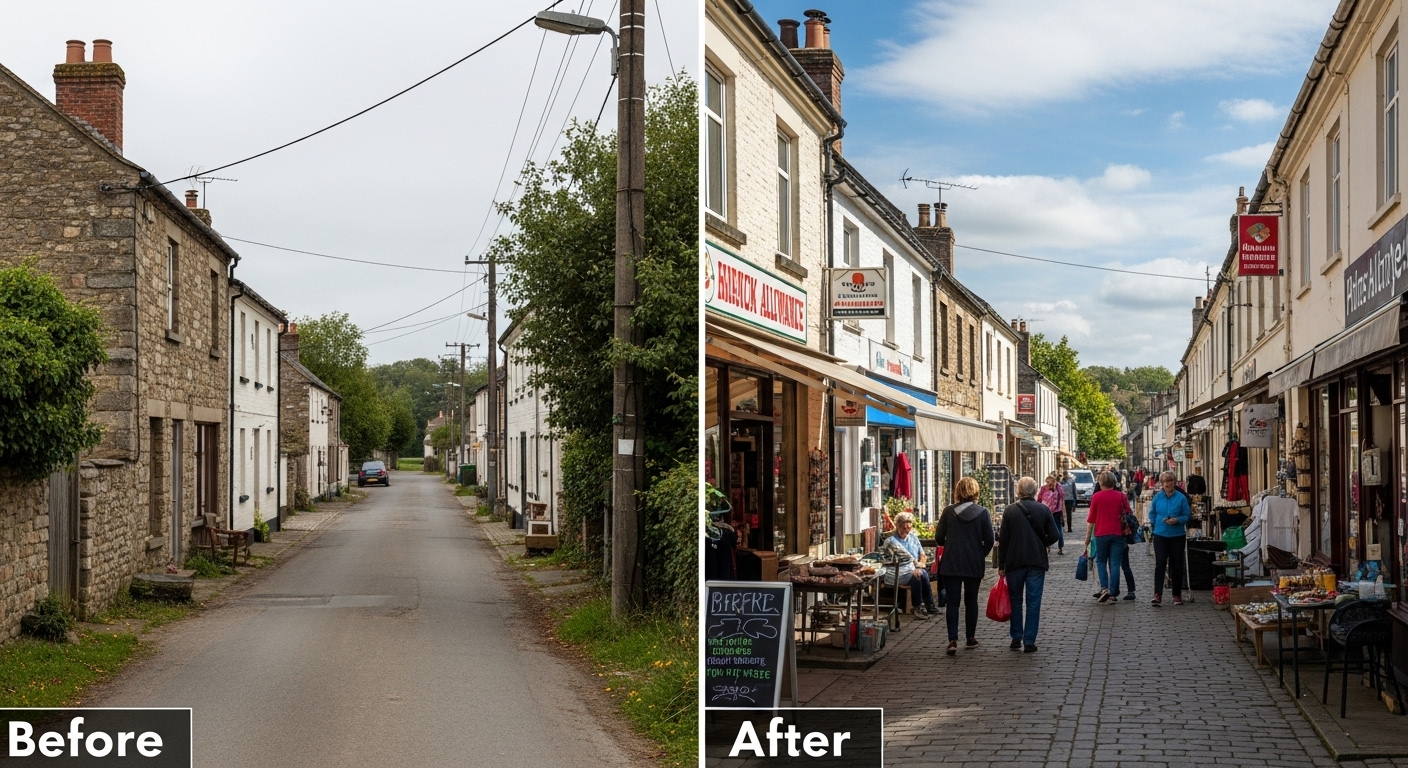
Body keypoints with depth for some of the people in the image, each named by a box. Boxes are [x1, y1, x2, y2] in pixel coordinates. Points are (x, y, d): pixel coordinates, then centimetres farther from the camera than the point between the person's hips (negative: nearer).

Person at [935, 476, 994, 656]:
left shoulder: (949, 511, -4)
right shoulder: (982, 512, -4)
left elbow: (939, 538, 0)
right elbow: (989, 540, -4)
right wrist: (981, 554, 13)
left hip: (951, 564, -1)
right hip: (974, 564, 1)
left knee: (952, 602, 0)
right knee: (971, 601, 15)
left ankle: (953, 640, -10)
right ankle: (971, 638, 22)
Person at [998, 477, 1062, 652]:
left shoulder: (1010, 510, -5)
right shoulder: (1044, 510, -3)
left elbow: (1003, 539, -5)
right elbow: (1054, 535, -4)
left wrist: (1001, 565, 2)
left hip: (1014, 562, 0)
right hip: (1037, 562, 0)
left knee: (1015, 600, 13)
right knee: (1033, 603, 4)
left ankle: (1016, 639, 16)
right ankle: (1029, 641, 3)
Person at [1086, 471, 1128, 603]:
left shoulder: (1096, 496, -3)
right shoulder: (1121, 496, 2)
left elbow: (1091, 518, 0)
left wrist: (1088, 535, 8)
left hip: (1101, 534, -1)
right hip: (1118, 533, 1)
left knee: (1101, 561, 13)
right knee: (1115, 564, 3)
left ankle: (1104, 588, -4)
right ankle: (1113, 594, 1)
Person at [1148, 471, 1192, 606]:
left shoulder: (1181, 498, -4)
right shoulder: (1157, 497, 3)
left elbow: (1187, 516, -2)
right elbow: (1152, 513, 17)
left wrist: (1177, 520, -18)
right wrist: (1157, 523, 5)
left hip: (1177, 536, -1)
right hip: (1160, 535, 1)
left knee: (1177, 565, 8)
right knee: (1160, 564, -9)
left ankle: (1177, 595, 19)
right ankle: (1157, 595, -12)